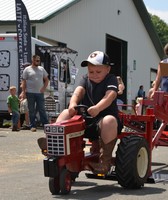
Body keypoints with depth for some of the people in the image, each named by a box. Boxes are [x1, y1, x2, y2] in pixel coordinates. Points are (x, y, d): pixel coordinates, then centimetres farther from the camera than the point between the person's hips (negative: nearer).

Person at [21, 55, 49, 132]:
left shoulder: (41, 69, 11)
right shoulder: (27, 69, 2)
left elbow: (46, 79, 15)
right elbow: (24, 81, 1)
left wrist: (44, 88, 1)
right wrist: (23, 91, -7)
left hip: (40, 93, 2)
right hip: (30, 93, -2)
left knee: (42, 109, 2)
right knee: (31, 110, 3)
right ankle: (32, 126, 8)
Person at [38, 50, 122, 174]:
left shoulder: (111, 80, -1)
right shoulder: (86, 79, 15)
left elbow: (110, 96, -22)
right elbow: (78, 91, -7)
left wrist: (98, 108, -43)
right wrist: (72, 104, -31)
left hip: (103, 116, -5)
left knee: (109, 120, -37)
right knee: (66, 113, -8)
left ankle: (105, 160, -34)